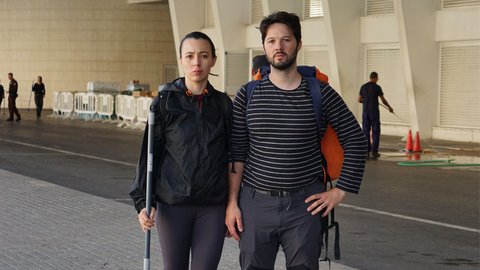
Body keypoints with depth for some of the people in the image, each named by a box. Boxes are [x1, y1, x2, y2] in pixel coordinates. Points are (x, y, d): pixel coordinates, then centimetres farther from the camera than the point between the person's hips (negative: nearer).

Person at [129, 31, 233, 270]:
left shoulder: (222, 103, 5)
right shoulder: (165, 101, 0)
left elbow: (231, 156, 9)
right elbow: (149, 152, 1)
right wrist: (143, 201, -5)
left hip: (213, 205, 1)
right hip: (173, 203, -1)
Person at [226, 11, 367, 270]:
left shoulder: (320, 93, 1)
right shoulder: (247, 96, 3)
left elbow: (355, 141, 6)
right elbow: (236, 153, 4)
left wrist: (340, 191, 2)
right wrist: (232, 203, -1)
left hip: (304, 205, -1)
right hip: (255, 203, 1)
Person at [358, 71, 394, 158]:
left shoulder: (363, 87, 5)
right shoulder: (377, 87, -6)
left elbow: (359, 100, 6)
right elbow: (383, 100, -3)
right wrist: (390, 108, 13)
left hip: (365, 111, 4)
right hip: (374, 111, -4)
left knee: (366, 131, 8)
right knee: (375, 131, 1)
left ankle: (367, 151, 6)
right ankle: (374, 151, -5)